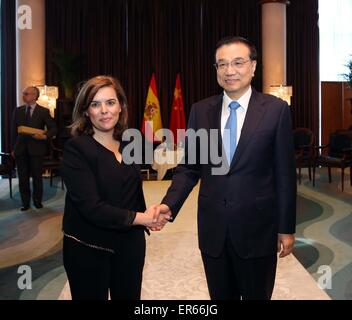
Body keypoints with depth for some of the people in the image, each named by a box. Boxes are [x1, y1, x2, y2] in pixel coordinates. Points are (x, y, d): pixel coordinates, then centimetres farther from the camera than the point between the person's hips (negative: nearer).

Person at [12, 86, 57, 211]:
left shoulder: (44, 111, -1)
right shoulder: (18, 110, 9)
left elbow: (53, 128, 1)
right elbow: (14, 131, 11)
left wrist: (45, 136, -18)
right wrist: (13, 148, 7)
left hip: (36, 148, -2)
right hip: (21, 149, 3)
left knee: (37, 177, 5)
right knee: (23, 178, 5)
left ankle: (37, 201, 21)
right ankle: (25, 202, 17)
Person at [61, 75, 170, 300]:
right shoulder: (76, 148, -14)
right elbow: (90, 206, -22)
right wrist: (140, 218, -16)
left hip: (131, 243, 5)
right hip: (88, 247, -5)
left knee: (129, 295, 17)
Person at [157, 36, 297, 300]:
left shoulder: (276, 109, -6)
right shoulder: (200, 110, 1)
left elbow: (285, 173, -4)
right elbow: (189, 167, 3)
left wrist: (287, 228, -2)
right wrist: (169, 204, -12)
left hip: (257, 228, -2)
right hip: (213, 229, 3)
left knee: (257, 295, 15)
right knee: (220, 296, 19)